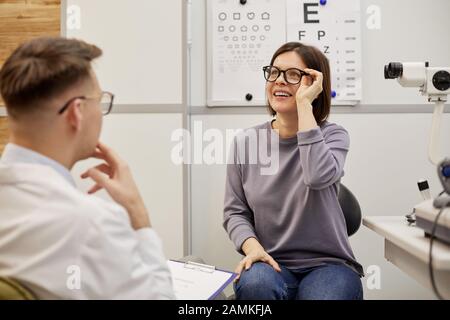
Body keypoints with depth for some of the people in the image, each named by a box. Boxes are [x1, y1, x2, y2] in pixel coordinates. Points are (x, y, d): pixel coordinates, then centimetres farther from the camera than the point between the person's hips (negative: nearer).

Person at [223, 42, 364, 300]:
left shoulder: (333, 135, -2)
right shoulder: (245, 142, 4)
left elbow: (319, 177, -25)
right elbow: (235, 211, 6)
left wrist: (304, 104, -20)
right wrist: (252, 247, -15)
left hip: (328, 264, -1)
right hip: (270, 263, 1)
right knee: (255, 285, -32)